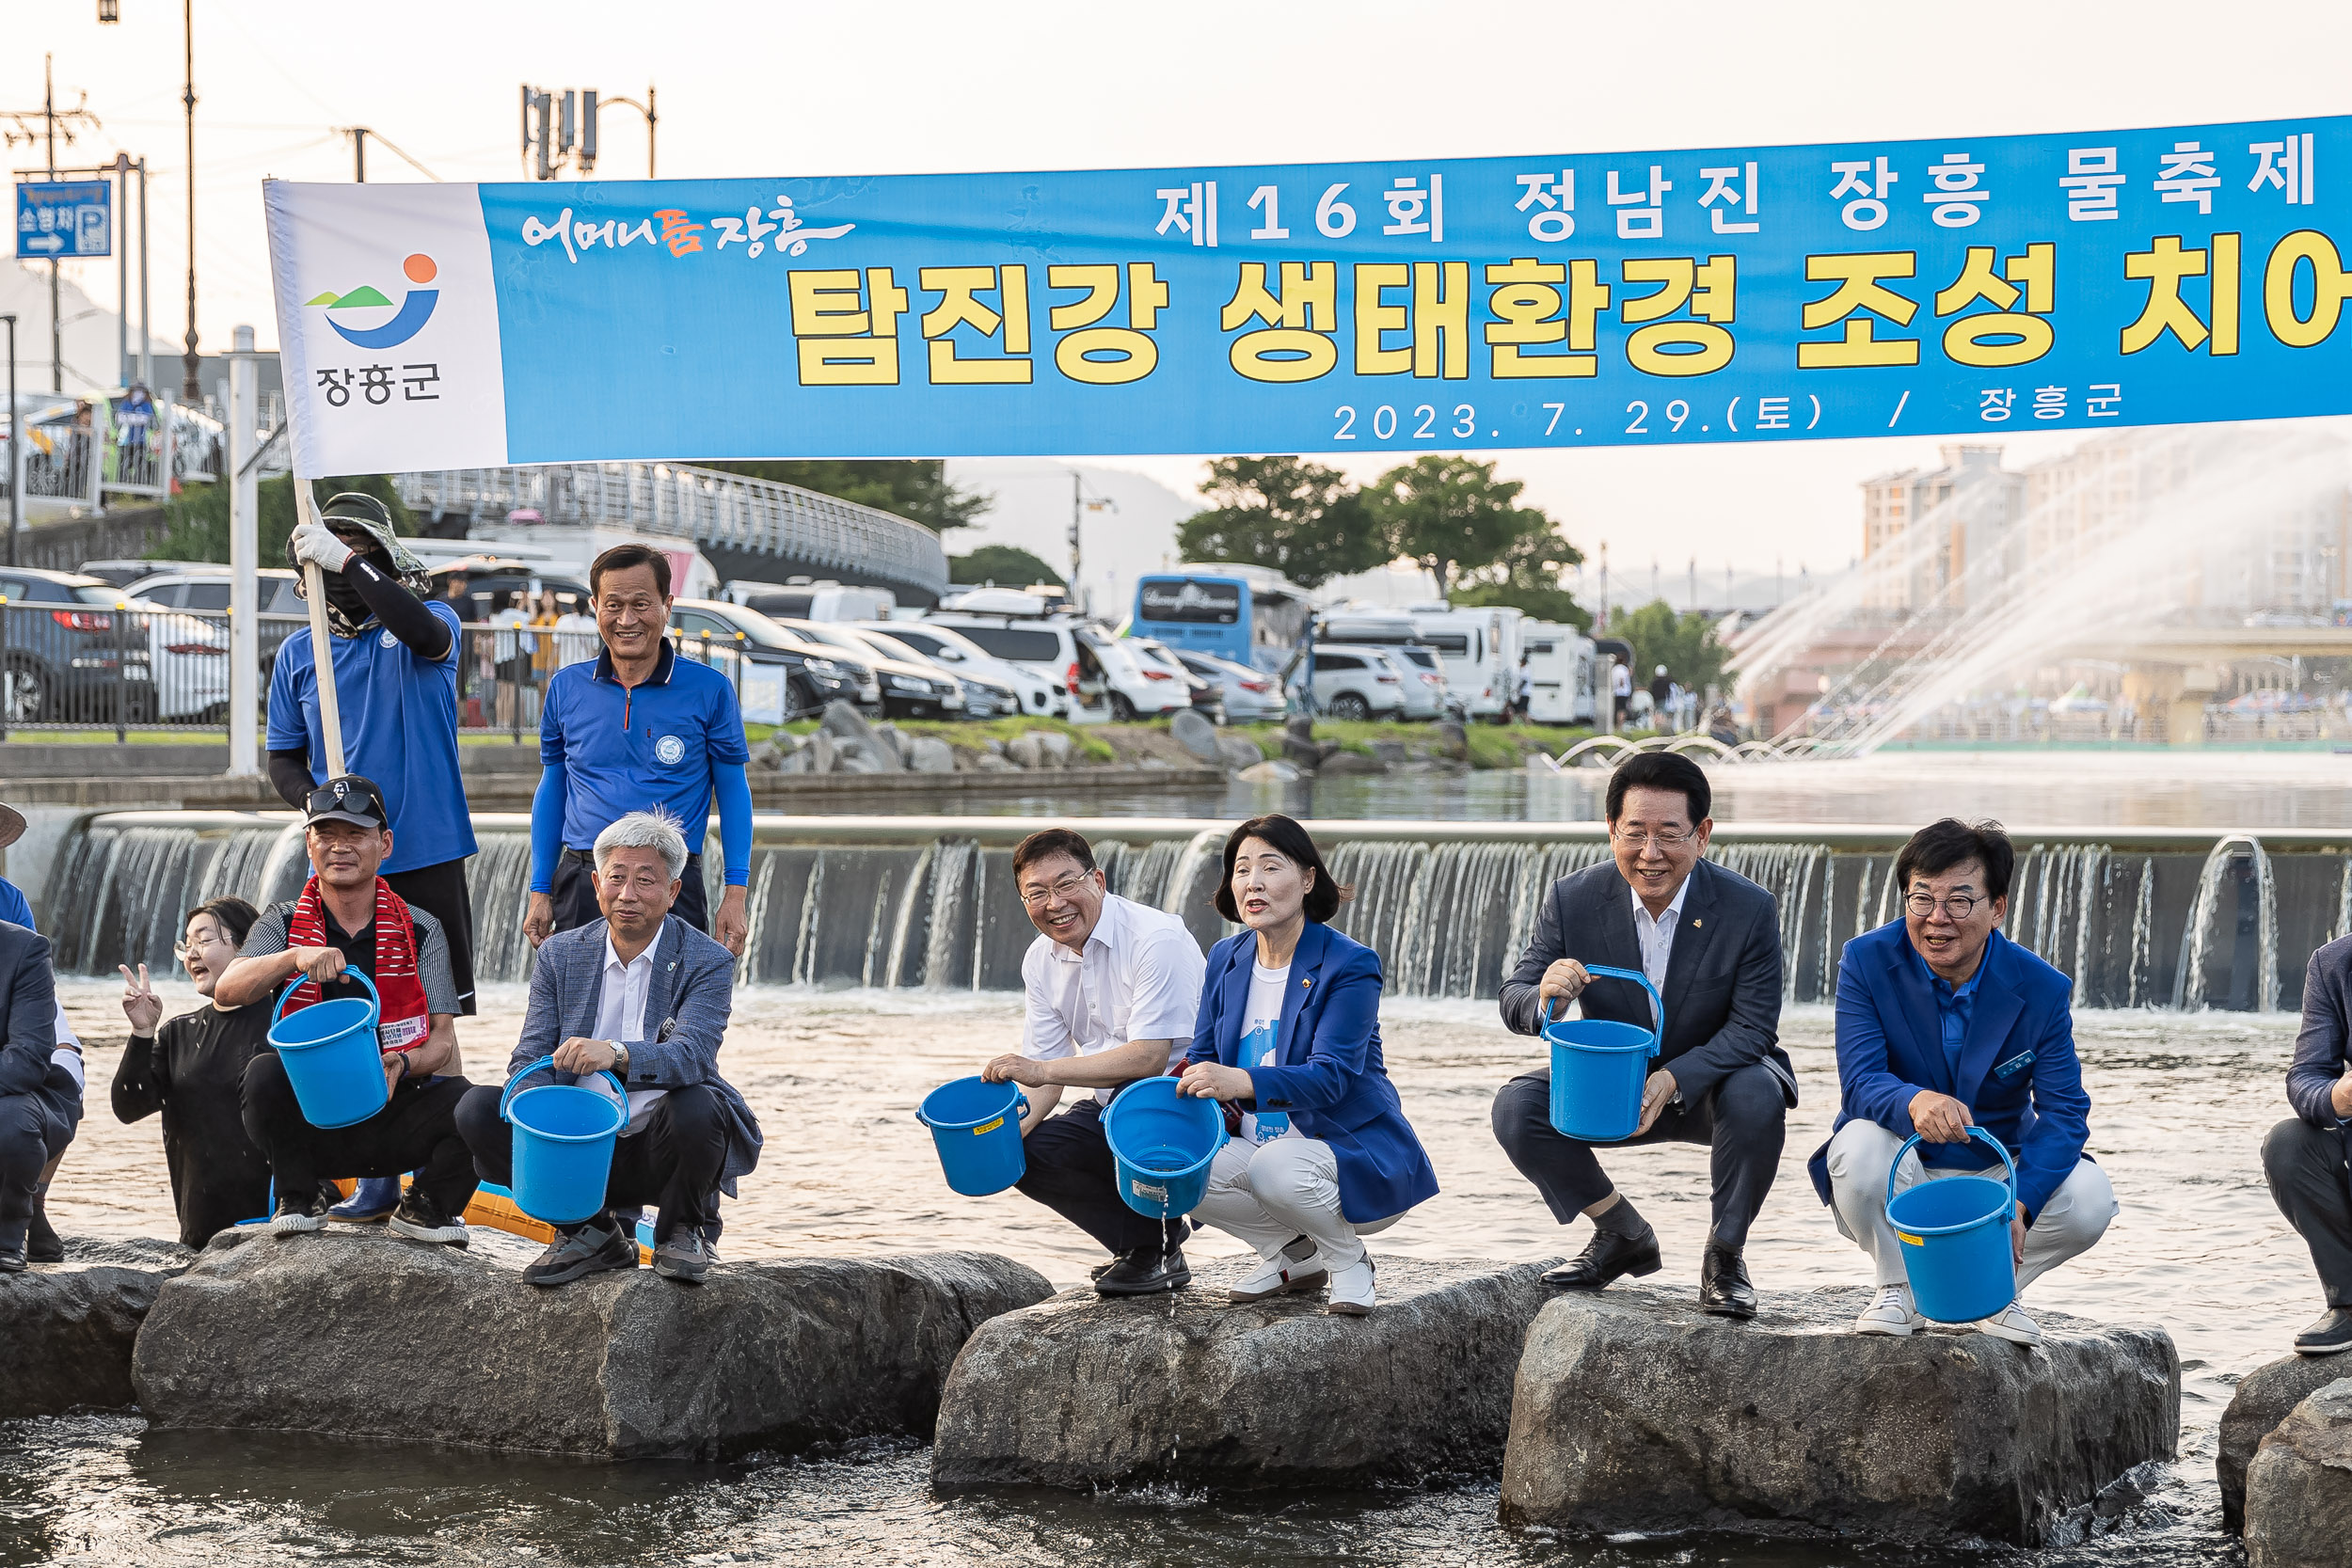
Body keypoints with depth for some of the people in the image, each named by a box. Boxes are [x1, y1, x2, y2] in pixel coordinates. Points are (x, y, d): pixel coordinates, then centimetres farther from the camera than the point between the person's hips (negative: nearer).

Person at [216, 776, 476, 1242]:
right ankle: (297, 1200, -7)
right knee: (265, 1072, -32)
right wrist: (295, 957, -30)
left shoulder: (421, 931, 5)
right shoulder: (282, 924, 5)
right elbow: (227, 992, -13)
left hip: (393, 1116, 1)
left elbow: (443, 1041, 0)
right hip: (309, 1125, 0)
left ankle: (424, 1207, 2)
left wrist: (401, 1064, -23)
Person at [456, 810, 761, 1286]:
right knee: (477, 1109, -17)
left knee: (696, 1107, -36)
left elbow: (692, 1054, -24)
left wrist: (616, 1053, -45)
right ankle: (591, 1233, -3)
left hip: (656, 1147, -3)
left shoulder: (708, 962, -7)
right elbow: (532, 1055, -2)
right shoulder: (560, 955, 5)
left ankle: (685, 1232, -3)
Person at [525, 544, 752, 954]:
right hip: (581, 885, 2)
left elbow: (733, 791, 5)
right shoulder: (565, 688, 8)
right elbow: (552, 789, 16)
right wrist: (540, 892, 11)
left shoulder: (709, 690, 1)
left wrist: (736, 894, -2)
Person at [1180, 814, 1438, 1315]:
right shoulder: (1226, 960, 5)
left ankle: (1348, 1259, -6)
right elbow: (1202, 1057, 7)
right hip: (1257, 1150, 6)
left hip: (1355, 1152, -6)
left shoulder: (1350, 965, -15)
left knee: (1275, 1167, -37)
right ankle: (1293, 1255, 3)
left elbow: (1330, 1077, -25)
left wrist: (1239, 1082, -42)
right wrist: (1188, 1082, -20)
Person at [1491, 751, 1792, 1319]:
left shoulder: (1750, 909, -18)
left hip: (1707, 1081, -2)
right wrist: (1544, 998, -36)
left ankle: (1725, 1255, -10)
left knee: (1757, 1098, -36)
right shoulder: (1574, 899, -13)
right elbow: (1514, 999, -9)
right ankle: (1623, 1234, 2)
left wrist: (1672, 1080, -35)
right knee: (1517, 1107, -22)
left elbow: (1752, 1027, -18)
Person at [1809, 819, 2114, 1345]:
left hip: (1999, 1173, 1)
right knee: (1860, 1144, -34)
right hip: (1902, 1185, -1)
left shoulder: (2042, 991, -12)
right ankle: (1899, 1290, -7)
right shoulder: (1866, 962, -14)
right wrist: (1914, 1103, -49)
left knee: (2089, 1198, -26)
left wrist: (2018, 1203, -34)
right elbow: (1859, 1082, -23)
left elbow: (2063, 1113, -16)